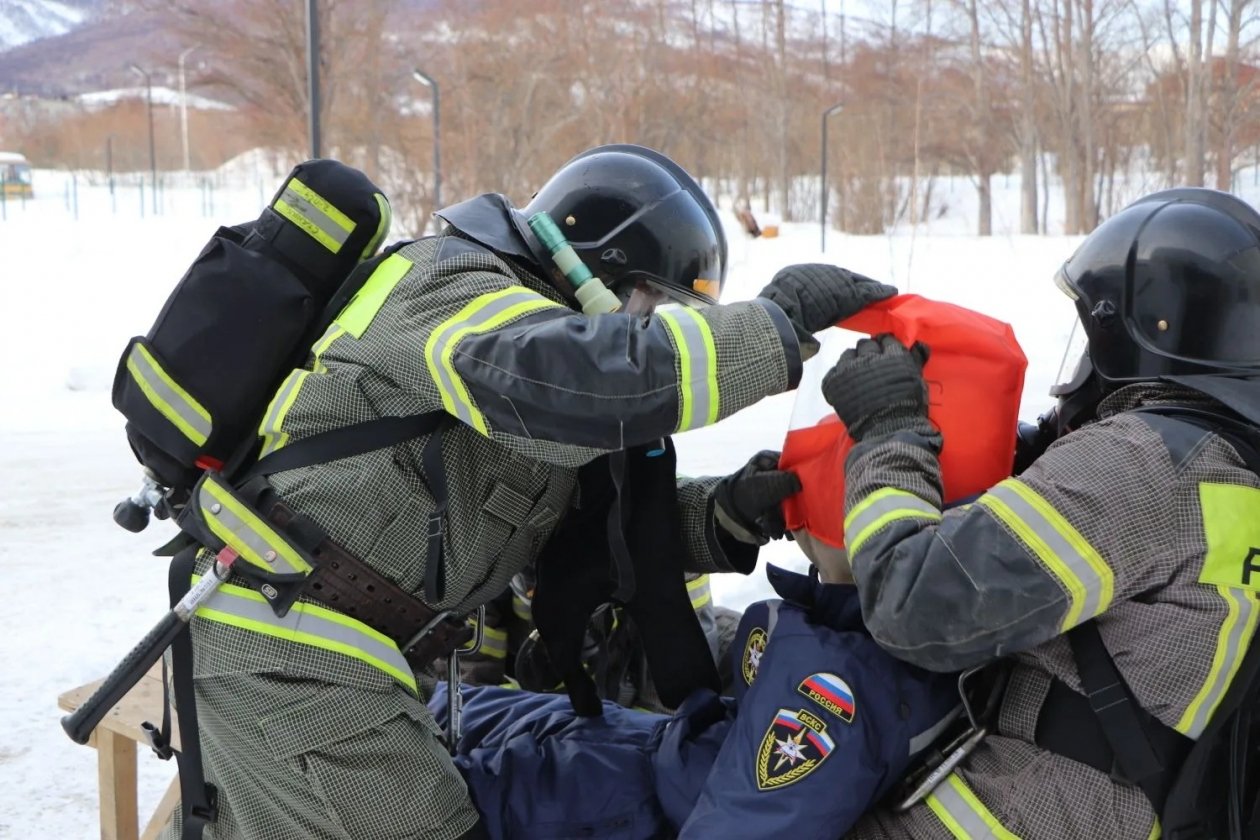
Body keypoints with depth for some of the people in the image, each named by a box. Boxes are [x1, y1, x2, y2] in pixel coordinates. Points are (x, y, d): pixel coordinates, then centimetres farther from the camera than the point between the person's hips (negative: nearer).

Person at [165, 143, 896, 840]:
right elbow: (593, 378, -35)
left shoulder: (500, 305, 17)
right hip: (293, 646, -10)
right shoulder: (452, 289, -13)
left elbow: (606, 519, 13)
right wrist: (779, 323, -25)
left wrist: (724, 516, -5)